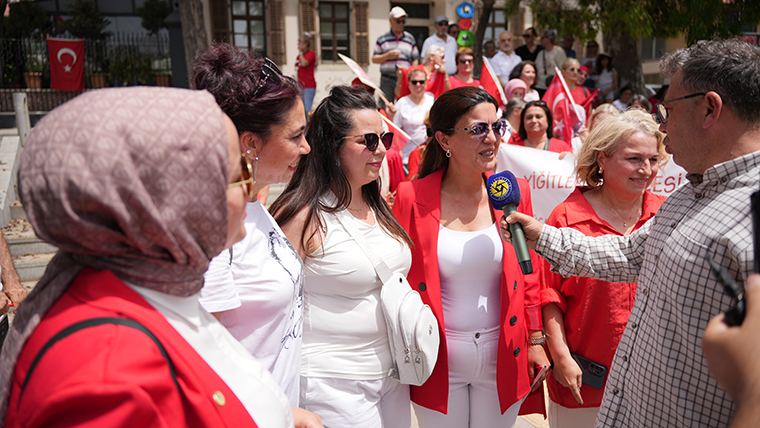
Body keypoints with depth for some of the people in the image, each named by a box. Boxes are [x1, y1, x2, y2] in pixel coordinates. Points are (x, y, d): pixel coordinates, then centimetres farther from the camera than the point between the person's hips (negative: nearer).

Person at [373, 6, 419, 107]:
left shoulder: (410, 39, 13)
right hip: (387, 80, -1)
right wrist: (388, 56, -8)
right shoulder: (382, 38, 8)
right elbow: (374, 59, 8)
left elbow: (415, 60, 14)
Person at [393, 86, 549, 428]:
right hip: (439, 361, -2)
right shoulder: (411, 198, -10)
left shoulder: (514, 192, -2)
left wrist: (535, 342, 7)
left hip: (503, 358, 2)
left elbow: (528, 275, 6)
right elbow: (399, 281, -3)